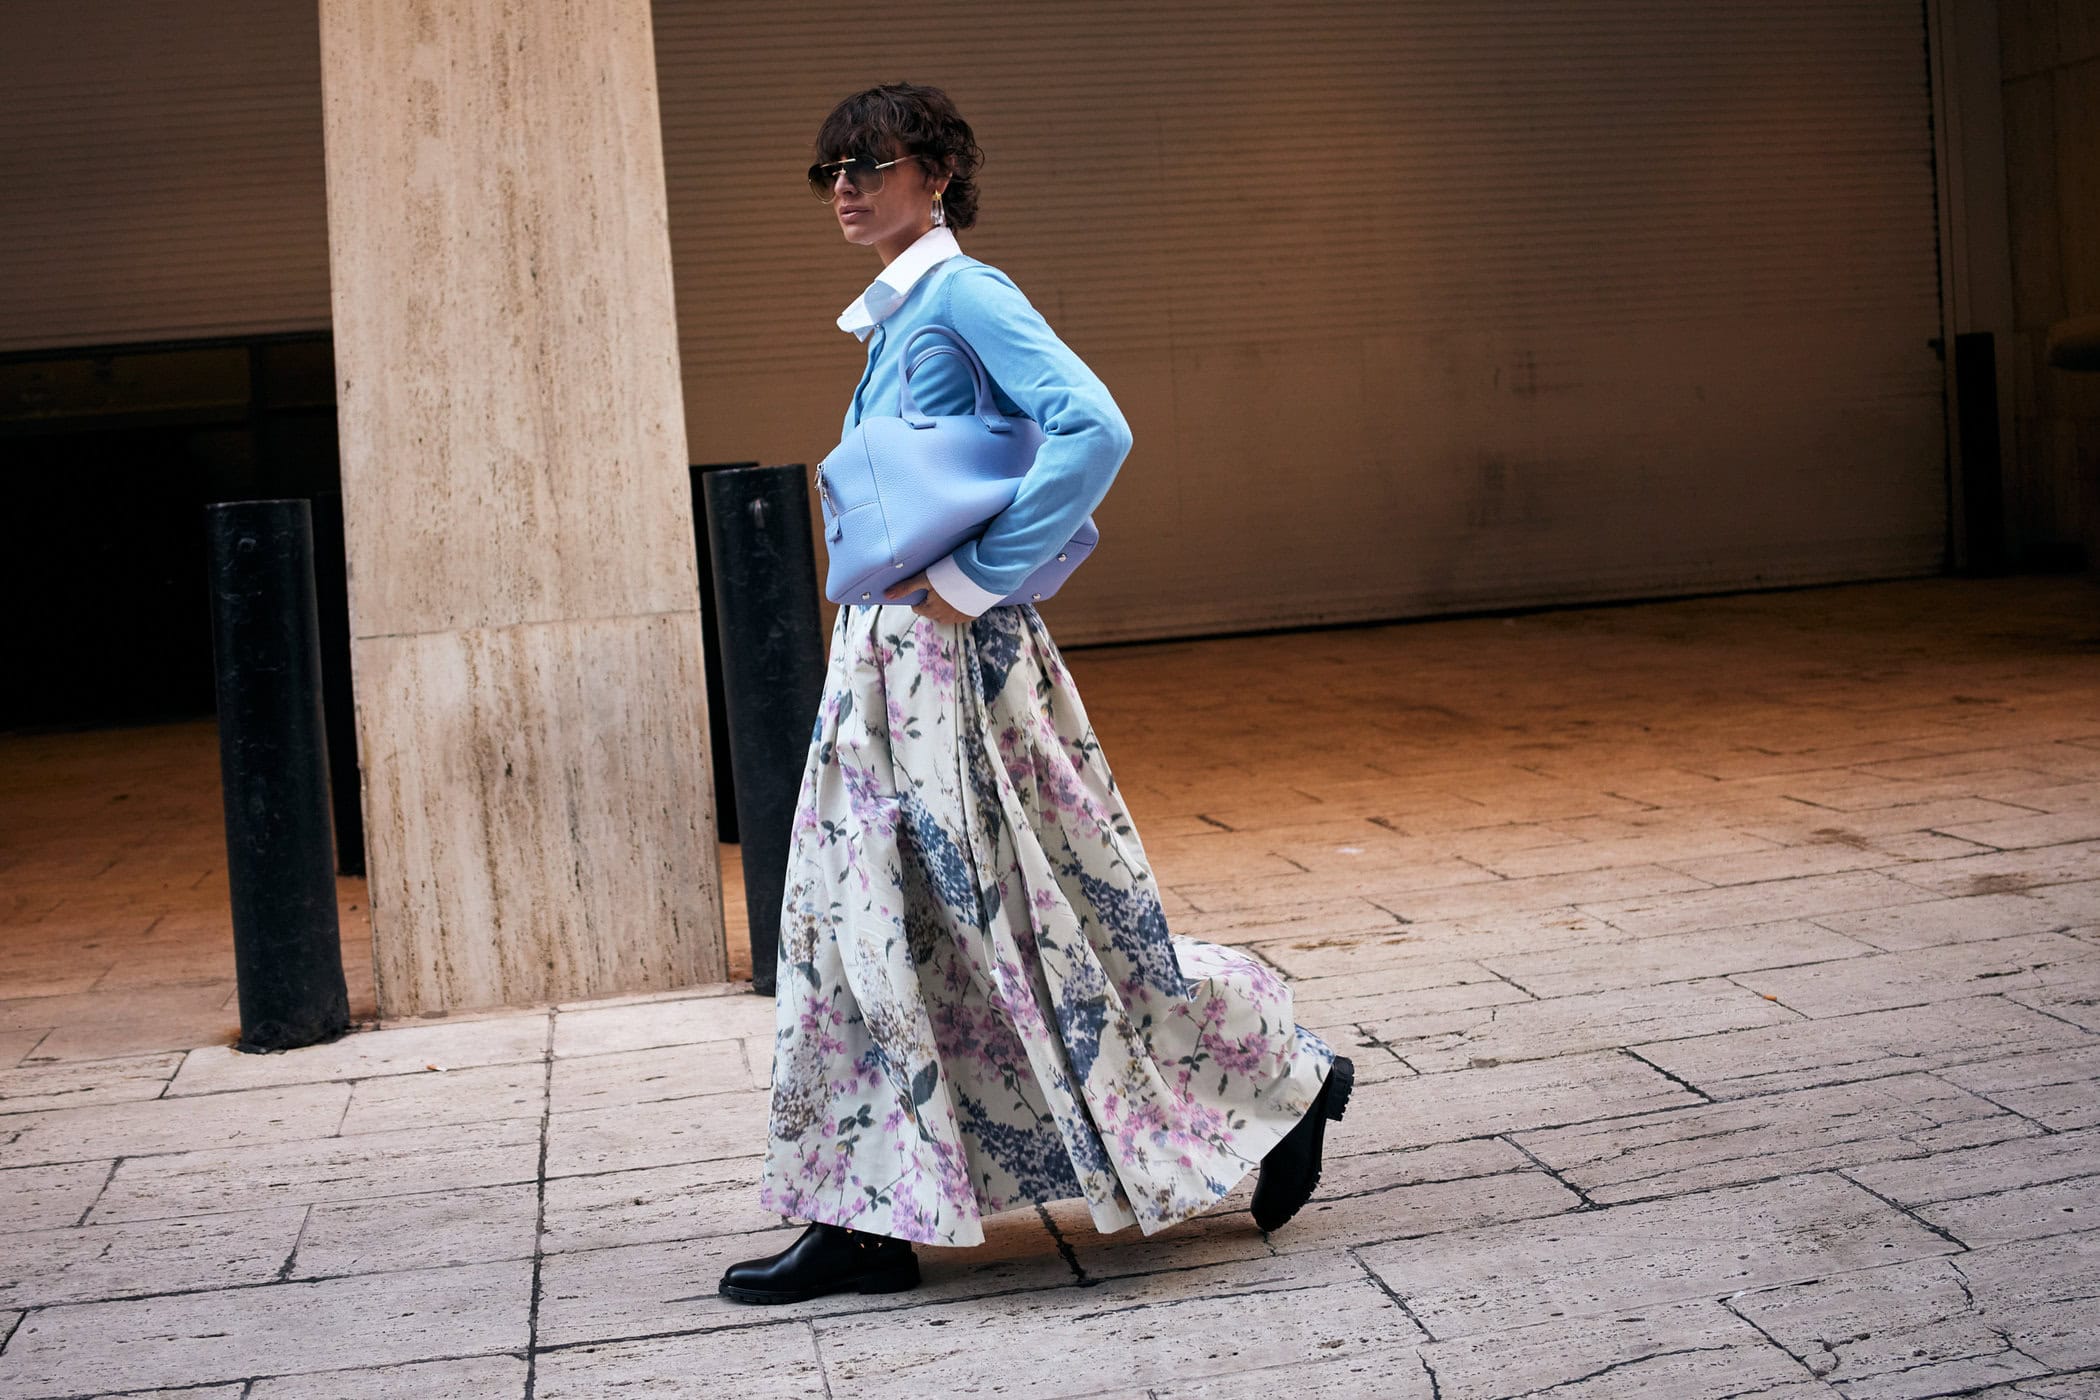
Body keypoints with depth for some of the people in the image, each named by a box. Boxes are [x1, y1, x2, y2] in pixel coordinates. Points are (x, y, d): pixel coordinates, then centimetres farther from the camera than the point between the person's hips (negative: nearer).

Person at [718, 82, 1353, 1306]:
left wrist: (971, 583, -21)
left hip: (956, 662, -9)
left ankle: (1286, 1077, 16)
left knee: (1046, 919, -1)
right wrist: (888, 588, 15)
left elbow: (1094, 432, -24)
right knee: (865, 929, 8)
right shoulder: (896, 317, 17)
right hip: (884, 662, 9)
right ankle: (872, 1221, 14)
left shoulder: (965, 293, -11)